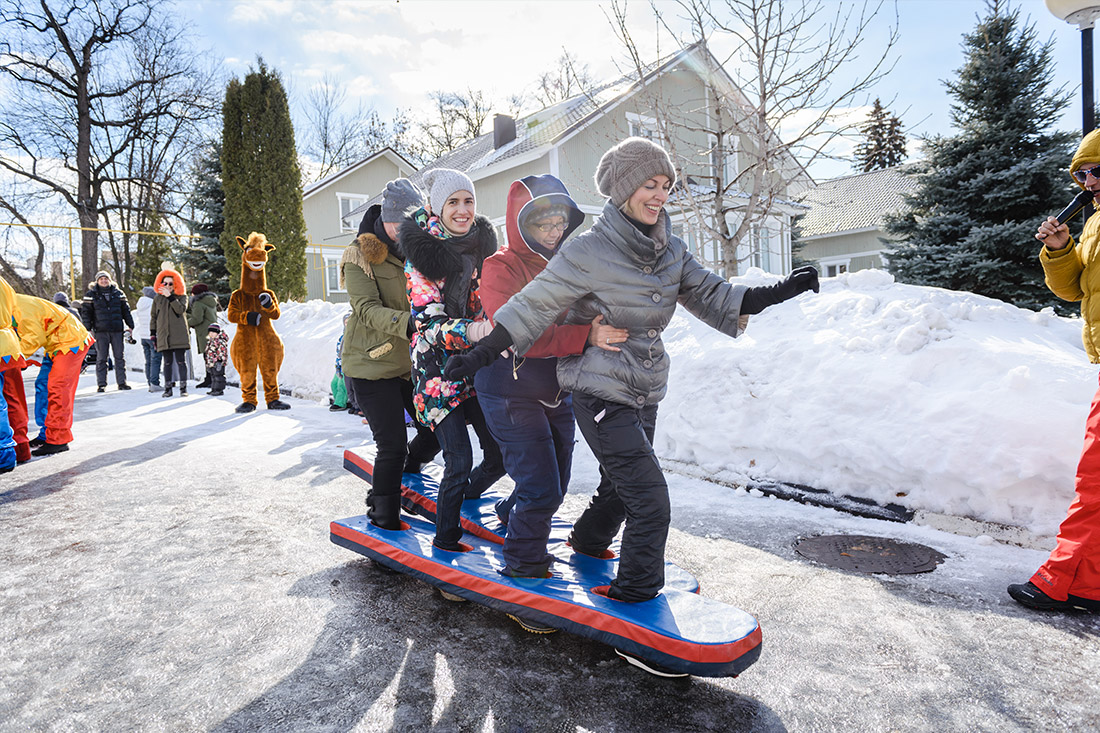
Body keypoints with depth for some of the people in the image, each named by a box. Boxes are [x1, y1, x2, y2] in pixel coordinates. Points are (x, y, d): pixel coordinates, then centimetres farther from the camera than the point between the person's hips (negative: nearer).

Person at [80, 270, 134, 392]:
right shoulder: (91, 294, 4)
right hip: (101, 331, -2)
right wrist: (88, 329, -3)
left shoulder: (118, 293, 11)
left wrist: (130, 326, 10)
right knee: (101, 358, 0)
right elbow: (85, 312, 4)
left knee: (120, 357, 4)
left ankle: (121, 382, 10)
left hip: (117, 330, 2)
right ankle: (101, 384, 4)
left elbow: (126, 310, 15)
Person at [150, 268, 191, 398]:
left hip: (179, 335, -3)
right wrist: (153, 333, 13)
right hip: (163, 335, 3)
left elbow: (181, 309, -16)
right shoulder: (157, 298, 13)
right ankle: (168, 388, 9)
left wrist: (170, 296, -22)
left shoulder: (180, 297, 4)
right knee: (168, 362, 5)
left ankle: (183, 387, 1)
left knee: (181, 361, -3)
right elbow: (153, 316, 18)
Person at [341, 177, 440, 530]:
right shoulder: (360, 254, -7)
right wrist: (406, 323, -39)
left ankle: (398, 479, 32)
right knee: (393, 444, -7)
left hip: (412, 362, 6)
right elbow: (367, 309, -21)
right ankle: (384, 520, 13)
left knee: (436, 430, 4)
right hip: (371, 365, -6)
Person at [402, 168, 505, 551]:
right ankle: (445, 540, 14)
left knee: (500, 455, 6)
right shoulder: (421, 254, -11)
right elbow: (428, 324, -19)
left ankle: (462, 498, 37)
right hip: (438, 368, -5)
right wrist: (470, 331, -36)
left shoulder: (483, 241, 4)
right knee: (459, 462, -9)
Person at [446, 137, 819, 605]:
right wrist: (479, 355, -16)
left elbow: (712, 297, 8)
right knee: (651, 502, -9)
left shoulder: (671, 250, 4)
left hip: (645, 392, 7)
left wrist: (779, 292, -1)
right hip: (601, 394, -7)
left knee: (621, 487, 23)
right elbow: (534, 306, -12)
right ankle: (637, 599, 10)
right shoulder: (590, 251, -16)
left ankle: (587, 546, 50)